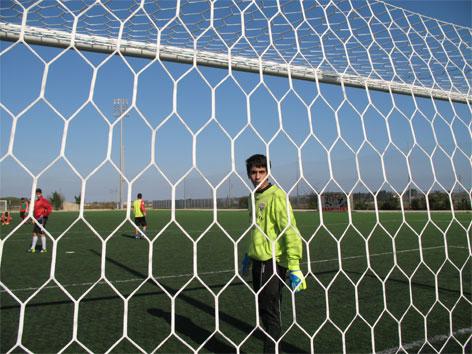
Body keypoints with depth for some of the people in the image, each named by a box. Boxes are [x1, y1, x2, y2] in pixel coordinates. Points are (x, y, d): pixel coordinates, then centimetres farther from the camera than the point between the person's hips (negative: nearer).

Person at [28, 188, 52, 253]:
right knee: (34, 233, 11)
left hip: (42, 219, -9)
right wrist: (34, 219, 18)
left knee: (42, 233, -7)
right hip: (36, 219, 9)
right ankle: (33, 248, 19)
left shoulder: (44, 200, -11)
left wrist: (44, 215, -16)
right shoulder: (36, 201, 17)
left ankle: (44, 248, 0)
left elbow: (49, 209, -18)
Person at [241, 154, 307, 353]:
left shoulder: (276, 196, -15)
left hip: (273, 262, -8)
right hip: (258, 262, 8)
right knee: (263, 309, 18)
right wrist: (249, 255, 25)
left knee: (270, 313, 0)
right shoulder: (254, 197, 11)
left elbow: (290, 231, -19)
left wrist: (294, 266, -22)